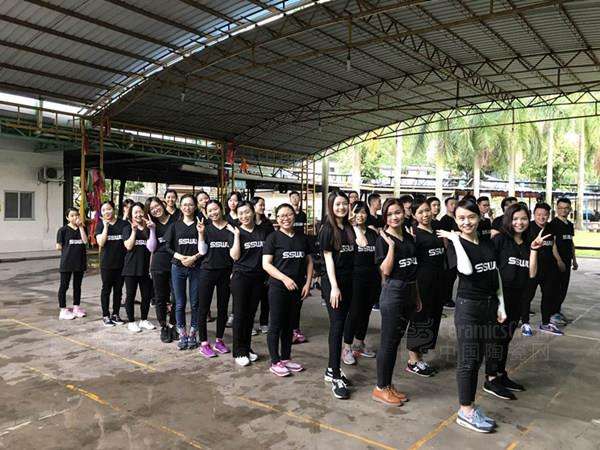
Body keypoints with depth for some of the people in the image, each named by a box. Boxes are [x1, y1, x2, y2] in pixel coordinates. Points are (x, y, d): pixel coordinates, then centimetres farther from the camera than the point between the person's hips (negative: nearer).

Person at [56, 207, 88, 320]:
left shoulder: (82, 228, 8)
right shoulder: (63, 230, -4)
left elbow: (85, 241, -10)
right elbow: (59, 247, -3)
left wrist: (81, 226, -10)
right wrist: (69, 249, -3)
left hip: (80, 262, 4)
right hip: (67, 262, -4)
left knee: (77, 285, 13)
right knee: (64, 286, 2)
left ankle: (76, 307, 25)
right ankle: (63, 310, 10)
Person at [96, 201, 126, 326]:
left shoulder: (123, 224, 1)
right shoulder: (101, 225, 1)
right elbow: (101, 242, -12)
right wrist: (106, 226, -15)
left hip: (121, 262, 1)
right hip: (107, 263, -1)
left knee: (118, 289, 10)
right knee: (106, 289, 6)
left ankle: (116, 314, 22)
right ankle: (106, 315, 16)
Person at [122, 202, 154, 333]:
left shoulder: (148, 229, 11)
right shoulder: (127, 229, 2)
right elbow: (129, 246, -12)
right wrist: (134, 230, -17)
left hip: (145, 267, 3)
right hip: (131, 267, -3)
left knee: (147, 295, 8)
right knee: (131, 295, 4)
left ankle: (144, 320, 24)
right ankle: (131, 322, 16)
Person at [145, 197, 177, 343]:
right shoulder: (152, 224, 6)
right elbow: (151, 248, -1)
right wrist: (152, 229, -11)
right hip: (159, 266, 1)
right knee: (160, 298, 8)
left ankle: (172, 325, 22)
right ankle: (163, 327, 21)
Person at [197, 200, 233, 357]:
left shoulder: (231, 228, 3)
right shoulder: (206, 228, 3)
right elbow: (203, 251, -6)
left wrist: (234, 271, -6)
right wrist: (201, 233, -14)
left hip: (226, 272, 1)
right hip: (208, 271, -1)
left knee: (223, 308, 9)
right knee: (204, 308, 1)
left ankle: (219, 341, 23)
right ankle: (204, 343, 9)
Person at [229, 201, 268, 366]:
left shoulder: (263, 232, 6)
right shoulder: (236, 232, -2)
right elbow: (235, 256, -12)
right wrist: (237, 235, -17)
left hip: (258, 277, 3)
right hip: (240, 277, -3)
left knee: (251, 314, 12)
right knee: (240, 314, 1)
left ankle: (247, 348, 24)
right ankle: (239, 352, 10)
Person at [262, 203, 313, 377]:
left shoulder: (302, 237, 8)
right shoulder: (273, 238, -5)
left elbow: (309, 261, 12)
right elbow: (266, 264, -10)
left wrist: (308, 283, 1)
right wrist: (285, 278, -20)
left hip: (297, 288, 5)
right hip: (278, 288, -4)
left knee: (289, 324, 15)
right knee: (276, 325, 2)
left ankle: (286, 358, 27)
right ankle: (275, 362, 12)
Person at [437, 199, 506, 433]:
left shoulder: (488, 244, 8)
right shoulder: (454, 243, -9)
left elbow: (496, 275, 12)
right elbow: (466, 269, -27)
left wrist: (501, 304, 8)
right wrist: (456, 240, -20)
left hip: (489, 305, 6)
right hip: (467, 306, -6)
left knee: (478, 358, 14)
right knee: (467, 360, 2)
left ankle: (470, 406, 26)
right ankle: (465, 412, 15)